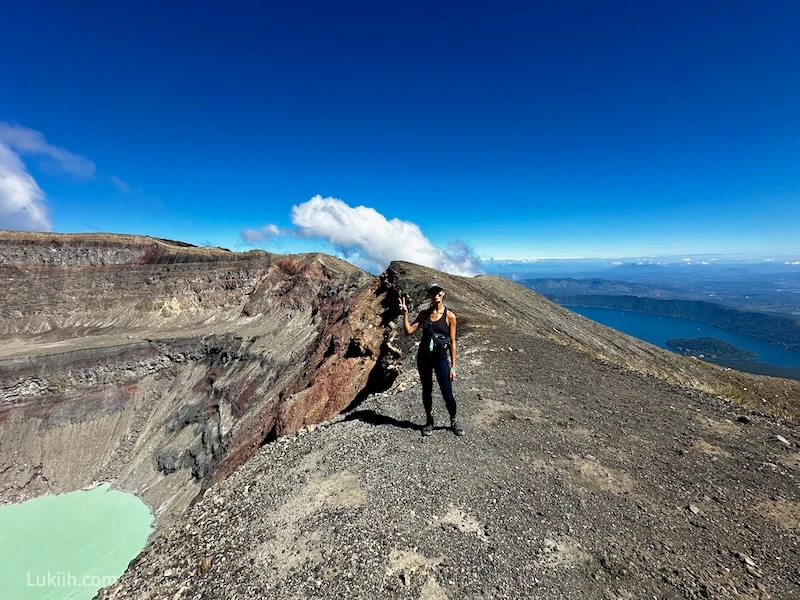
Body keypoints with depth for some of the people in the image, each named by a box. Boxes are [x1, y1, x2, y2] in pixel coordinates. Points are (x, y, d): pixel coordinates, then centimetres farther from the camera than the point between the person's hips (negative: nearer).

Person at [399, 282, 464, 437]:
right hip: (423, 357, 3)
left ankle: (454, 422, 28)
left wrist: (453, 366, -4)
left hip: (440, 357, -2)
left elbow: (452, 342, -4)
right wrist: (405, 314, -15)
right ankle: (429, 422, 33)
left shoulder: (449, 316, -6)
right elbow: (408, 331, -3)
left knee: (447, 394, 2)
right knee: (427, 390, 13)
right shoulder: (424, 313, 2)